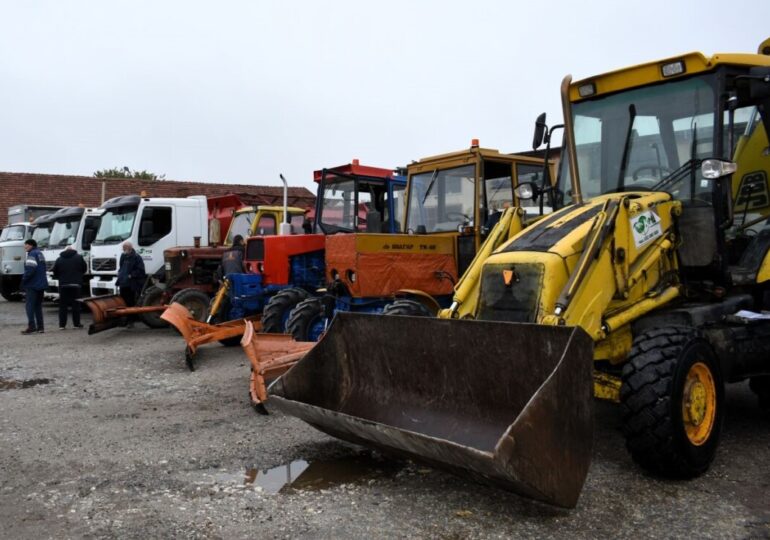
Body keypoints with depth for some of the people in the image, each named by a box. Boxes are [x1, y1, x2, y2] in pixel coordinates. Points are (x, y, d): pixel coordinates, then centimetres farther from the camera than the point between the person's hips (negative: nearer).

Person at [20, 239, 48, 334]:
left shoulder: (32, 254, -12)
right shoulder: (40, 254, 17)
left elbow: (30, 270, -21)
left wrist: (23, 281, -12)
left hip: (33, 285, -9)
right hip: (41, 285, 9)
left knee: (30, 306, -6)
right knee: (38, 306, 12)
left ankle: (31, 327, -11)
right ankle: (40, 327, 11)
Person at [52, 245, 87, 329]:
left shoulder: (59, 259, 8)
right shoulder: (79, 257, 3)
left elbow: (55, 271, 9)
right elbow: (84, 269, 7)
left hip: (63, 285, 2)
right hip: (75, 284, -2)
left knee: (63, 305, 5)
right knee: (76, 304, 3)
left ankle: (62, 325, 3)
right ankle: (76, 323, 3)